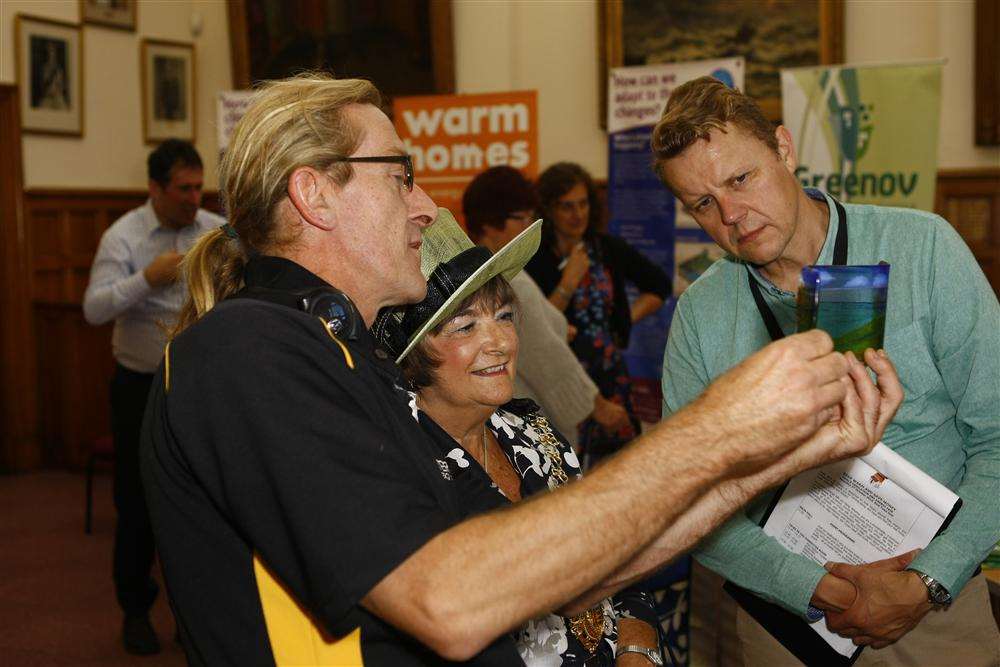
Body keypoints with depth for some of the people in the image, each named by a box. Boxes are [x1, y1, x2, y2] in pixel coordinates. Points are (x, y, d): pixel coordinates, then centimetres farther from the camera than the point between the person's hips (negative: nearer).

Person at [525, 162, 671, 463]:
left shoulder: (609, 249, 4)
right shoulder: (532, 260, -9)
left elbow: (659, 285, 18)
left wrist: (629, 317, 4)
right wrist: (568, 284, -14)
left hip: (611, 377, 4)